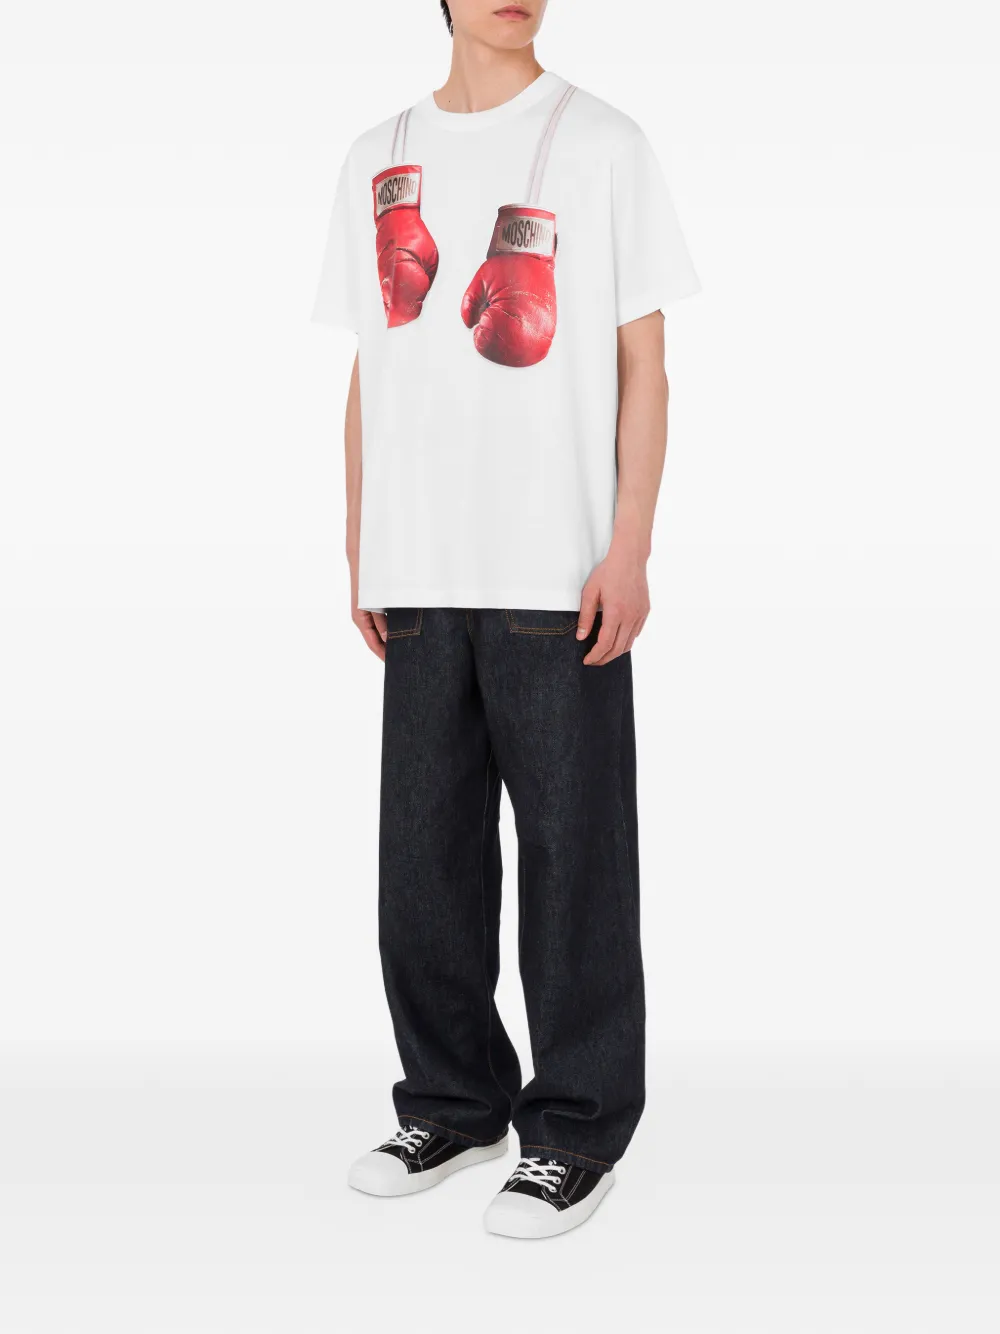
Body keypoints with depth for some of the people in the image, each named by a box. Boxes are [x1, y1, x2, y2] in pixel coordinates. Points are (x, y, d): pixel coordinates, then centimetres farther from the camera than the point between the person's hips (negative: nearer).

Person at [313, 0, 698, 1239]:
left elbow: (642, 363, 0)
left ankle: (580, 1125, 14)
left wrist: (630, 547, -8)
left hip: (558, 569, -4)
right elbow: (369, 370, 16)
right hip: (422, 571, 4)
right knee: (425, 850, 9)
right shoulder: (377, 160, 15)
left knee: (572, 849, 0)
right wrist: (361, 552, 10)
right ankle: (454, 1101, 26)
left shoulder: (603, 146, 4)